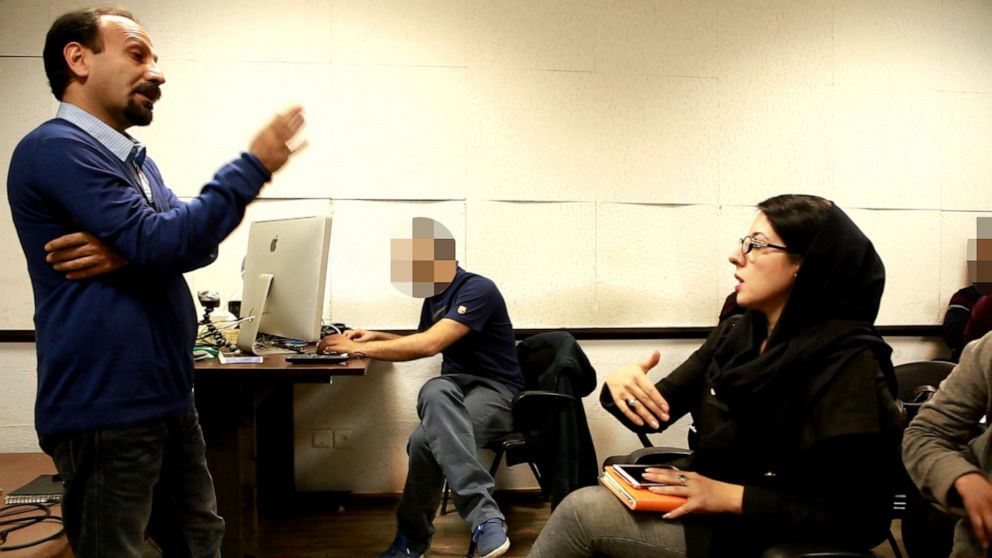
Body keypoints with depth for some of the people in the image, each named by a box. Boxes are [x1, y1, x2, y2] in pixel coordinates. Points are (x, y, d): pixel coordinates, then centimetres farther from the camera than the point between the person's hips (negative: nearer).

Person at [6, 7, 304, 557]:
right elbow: (159, 243, -22)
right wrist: (252, 167, -16)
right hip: (105, 408, -9)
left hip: (166, 396, 9)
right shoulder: (56, 148, -13)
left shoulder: (132, 157, 17)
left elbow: (196, 241, 4)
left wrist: (129, 250, -17)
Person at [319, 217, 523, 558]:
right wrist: (376, 338, 15)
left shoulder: (478, 290, -14)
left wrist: (359, 348, -20)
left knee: (426, 438, -38)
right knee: (435, 393, -36)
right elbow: (423, 345, 33)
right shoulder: (433, 297, 14)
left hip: (495, 392, -6)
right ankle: (485, 517, -43)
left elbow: (430, 345, -25)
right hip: (452, 388, 6)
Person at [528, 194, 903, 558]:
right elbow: (655, 413, 6)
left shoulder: (848, 363, -18)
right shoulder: (735, 334, 2)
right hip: (706, 504, 6)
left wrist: (732, 497, -23)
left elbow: (856, 512, -20)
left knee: (582, 512, -17)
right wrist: (622, 385, -17)